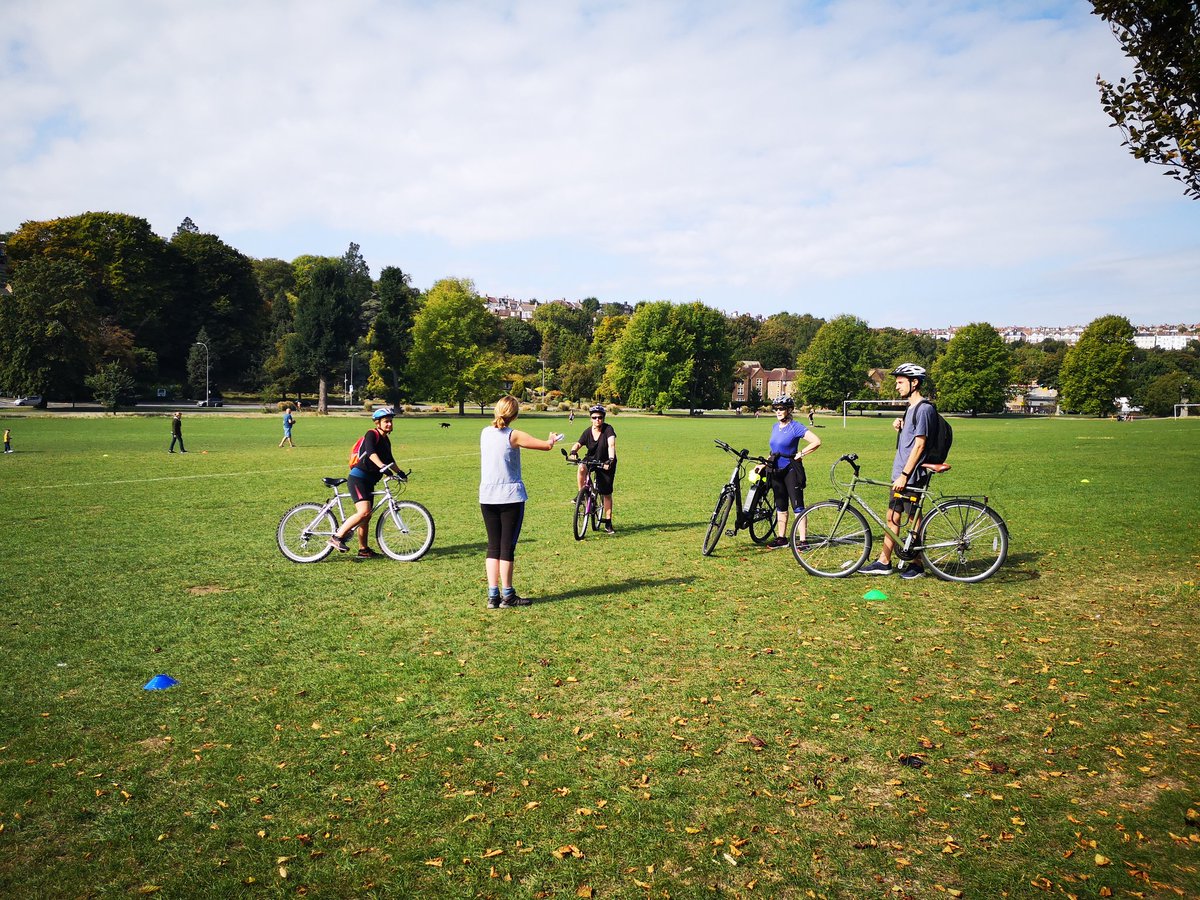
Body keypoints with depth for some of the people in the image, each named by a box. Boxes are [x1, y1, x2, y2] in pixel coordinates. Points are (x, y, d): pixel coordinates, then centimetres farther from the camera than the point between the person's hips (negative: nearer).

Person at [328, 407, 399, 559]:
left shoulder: (386, 440, 16)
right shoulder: (372, 434, -10)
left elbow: (389, 459, 31)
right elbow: (371, 453, -29)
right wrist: (382, 467, -44)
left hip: (369, 481, 9)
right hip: (358, 478, -9)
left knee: (366, 516, 11)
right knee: (364, 512, -22)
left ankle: (363, 550, 19)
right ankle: (337, 537, -14)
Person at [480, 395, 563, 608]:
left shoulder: (485, 433, 5)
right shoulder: (514, 436, -10)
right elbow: (547, 445, -8)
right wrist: (553, 439, 16)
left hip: (487, 497, 5)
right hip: (510, 497, -5)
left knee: (493, 546, 10)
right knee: (507, 547, 2)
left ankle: (493, 596, 10)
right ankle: (508, 596, 9)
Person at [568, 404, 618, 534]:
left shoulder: (608, 429, -20)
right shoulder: (588, 432, -10)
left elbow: (611, 444, -33)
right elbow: (578, 444, -14)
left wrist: (610, 460, -48)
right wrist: (573, 451, -37)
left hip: (606, 464, -2)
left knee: (607, 493, 2)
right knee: (581, 468, -34)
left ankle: (608, 523, 13)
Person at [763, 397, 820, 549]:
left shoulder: (795, 427, -12)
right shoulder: (775, 427, 10)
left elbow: (816, 441, -20)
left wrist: (800, 454, -16)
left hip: (791, 470, -7)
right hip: (776, 471, 7)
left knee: (797, 506, -5)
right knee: (780, 506, 12)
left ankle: (802, 540, -3)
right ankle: (781, 538, 20)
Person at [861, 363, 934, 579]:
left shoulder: (923, 408, -14)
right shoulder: (911, 407, 16)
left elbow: (919, 444, -19)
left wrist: (905, 475, -21)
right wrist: (899, 425, 3)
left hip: (912, 476, -10)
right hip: (901, 474, 10)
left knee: (913, 518, 0)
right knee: (893, 517, 11)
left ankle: (917, 565, 11)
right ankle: (884, 562, 17)